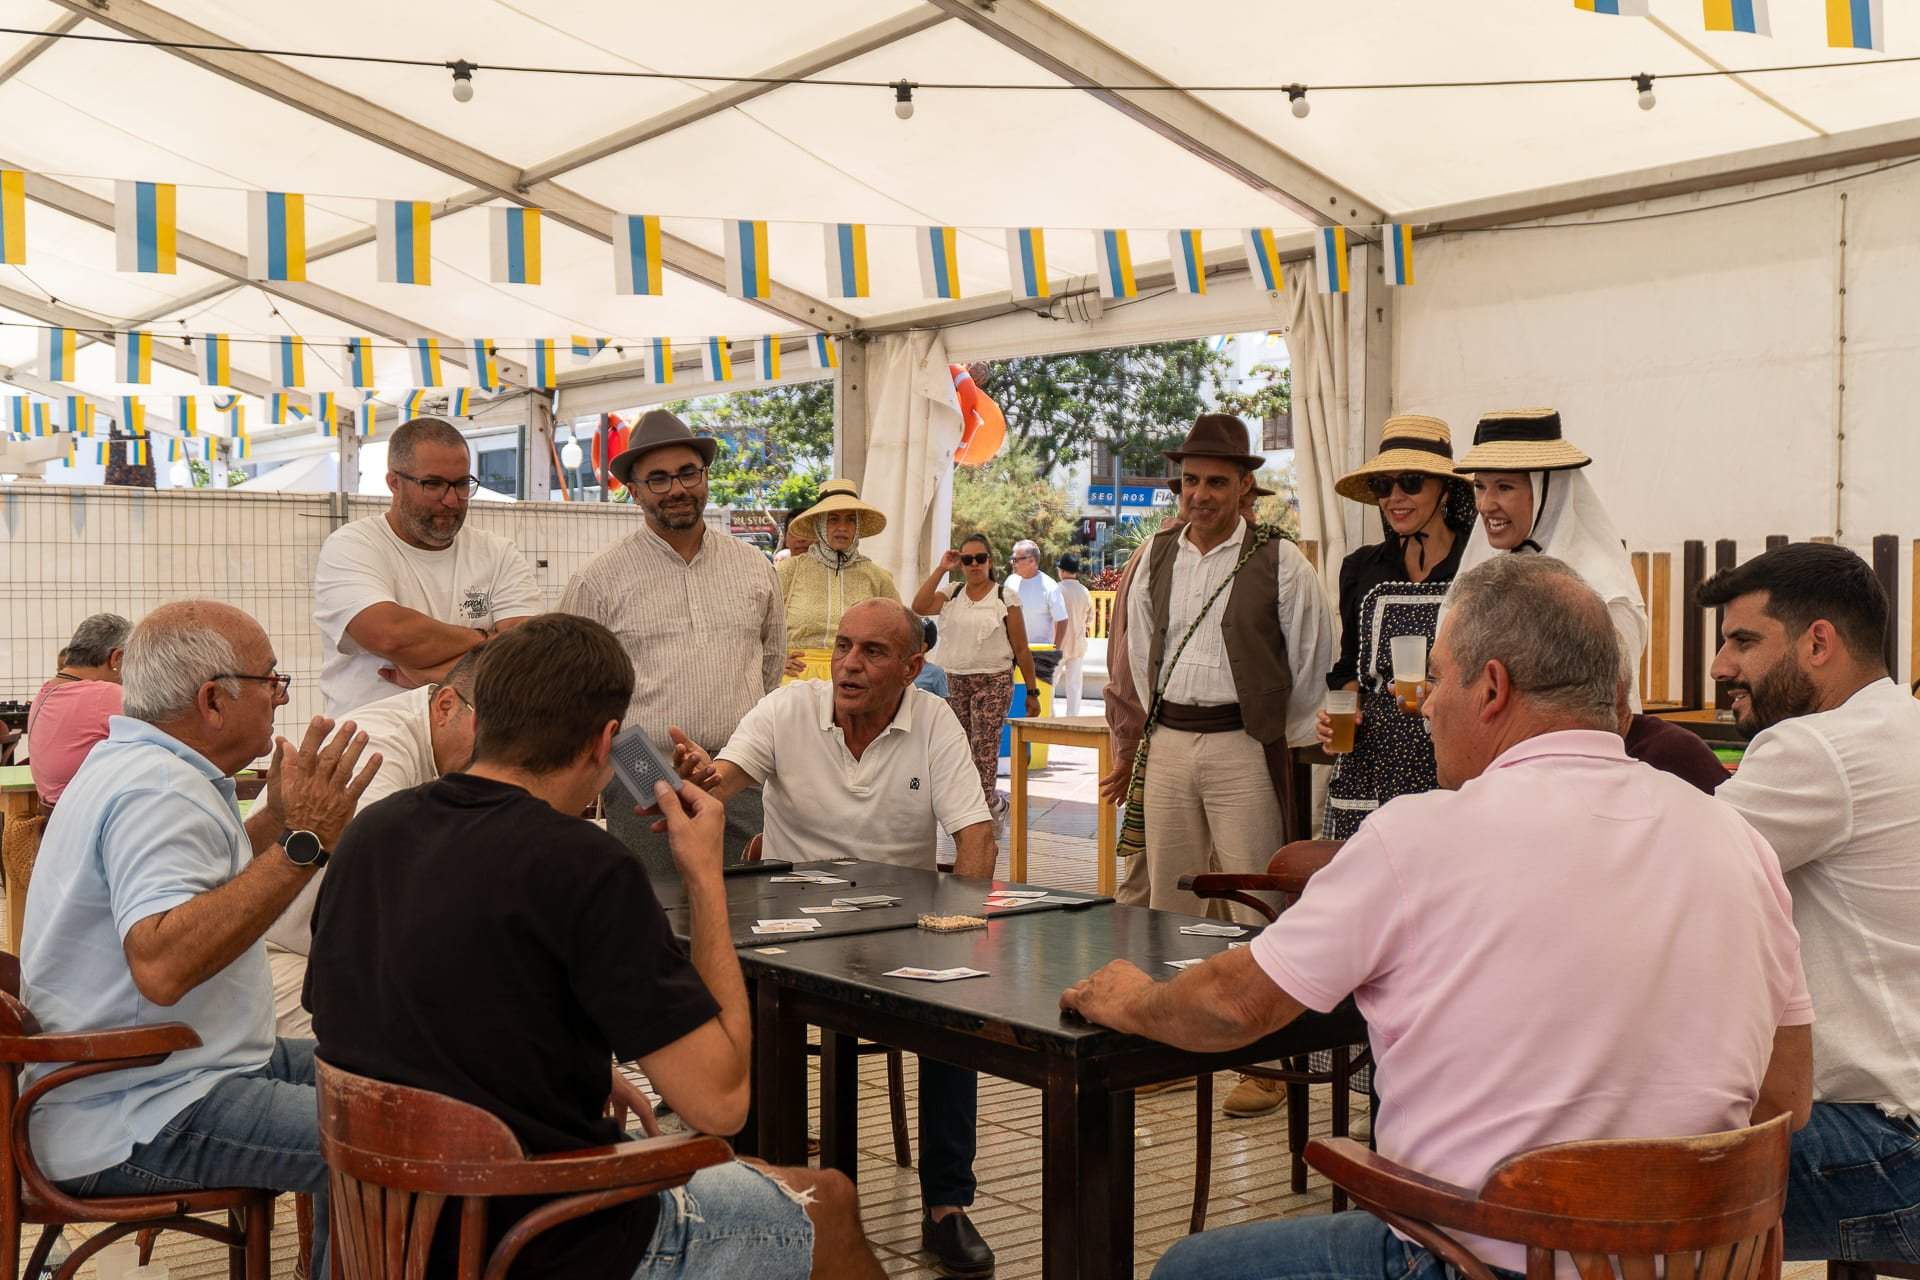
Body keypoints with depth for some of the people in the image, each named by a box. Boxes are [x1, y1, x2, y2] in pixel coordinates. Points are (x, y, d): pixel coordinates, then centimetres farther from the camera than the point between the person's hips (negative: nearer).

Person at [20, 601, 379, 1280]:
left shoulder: (133, 762, 14)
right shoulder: (161, 790, -20)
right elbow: (161, 965, -35)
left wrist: (277, 818, 26)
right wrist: (302, 845, -32)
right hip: (133, 1122, -11)